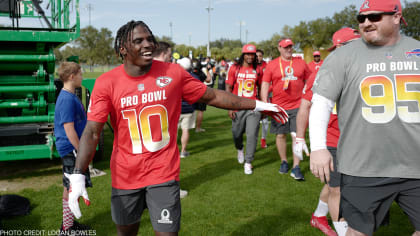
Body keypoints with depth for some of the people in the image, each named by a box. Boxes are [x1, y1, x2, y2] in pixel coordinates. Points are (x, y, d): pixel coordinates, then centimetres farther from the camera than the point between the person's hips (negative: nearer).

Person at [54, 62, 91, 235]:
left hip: (71, 149, 10)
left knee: (70, 188, 18)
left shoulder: (69, 97, 13)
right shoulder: (67, 99, -19)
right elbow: (69, 129, -22)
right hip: (71, 149, -10)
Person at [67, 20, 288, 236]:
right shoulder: (106, 83, -9)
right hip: (125, 176, 1)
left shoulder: (173, 73, -6)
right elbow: (92, 132, -12)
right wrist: (77, 176, -23)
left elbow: (212, 96, 3)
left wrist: (257, 105, 6)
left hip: (164, 173, -1)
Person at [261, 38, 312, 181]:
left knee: (297, 136, -5)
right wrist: (265, 104, -6)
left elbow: (309, 83, 14)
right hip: (279, 107, 0)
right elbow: (265, 85, 3)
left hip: (297, 106, 0)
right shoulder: (272, 65, 3)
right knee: (280, 135, 9)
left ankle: (296, 167, 1)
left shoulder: (301, 63, 7)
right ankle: (284, 162, 28)